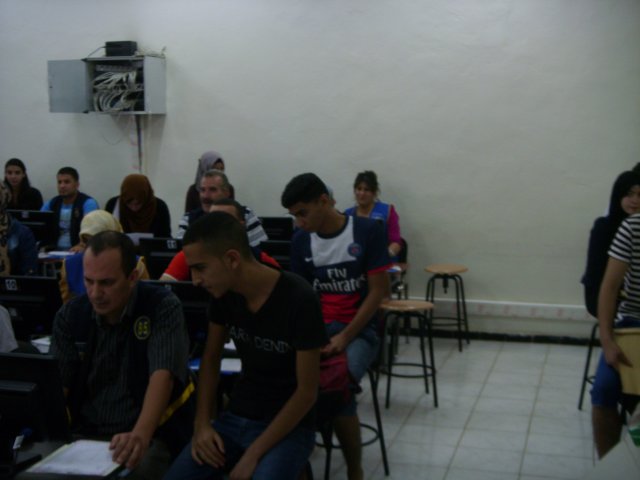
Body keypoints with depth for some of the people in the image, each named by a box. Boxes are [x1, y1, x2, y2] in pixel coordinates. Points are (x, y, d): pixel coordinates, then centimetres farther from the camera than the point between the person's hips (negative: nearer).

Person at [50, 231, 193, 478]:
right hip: (82, 433, 4)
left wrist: (140, 435, -40)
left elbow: (162, 376, -23)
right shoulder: (70, 315, 3)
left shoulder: (162, 308, -11)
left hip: (150, 435, -3)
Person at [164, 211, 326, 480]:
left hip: (288, 427, -4)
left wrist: (254, 454, -19)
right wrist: (202, 423, -4)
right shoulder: (223, 292, -5)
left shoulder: (299, 300, -22)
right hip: (236, 418, 5)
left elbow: (307, 392, -18)